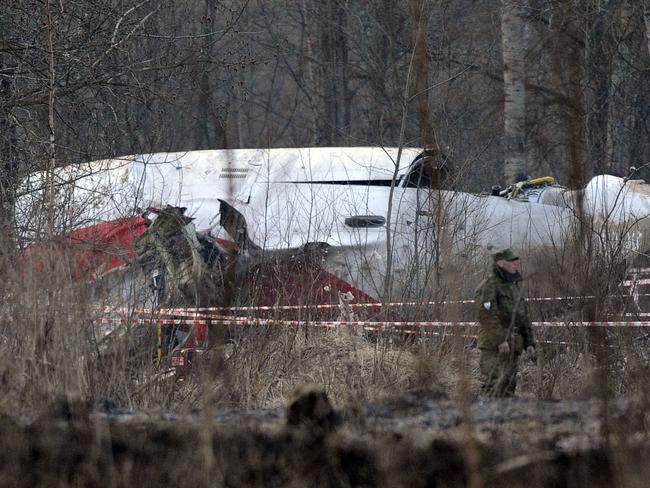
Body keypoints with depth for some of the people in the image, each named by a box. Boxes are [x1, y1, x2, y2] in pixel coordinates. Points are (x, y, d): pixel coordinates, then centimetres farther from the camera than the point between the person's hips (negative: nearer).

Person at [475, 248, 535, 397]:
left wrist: (529, 343, 16)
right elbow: (487, 315, -19)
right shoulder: (489, 286, -8)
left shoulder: (515, 286, 19)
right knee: (493, 386, -14)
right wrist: (500, 341, -23)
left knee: (508, 386, 9)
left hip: (512, 347, 9)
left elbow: (524, 318, 23)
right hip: (493, 346, -9)